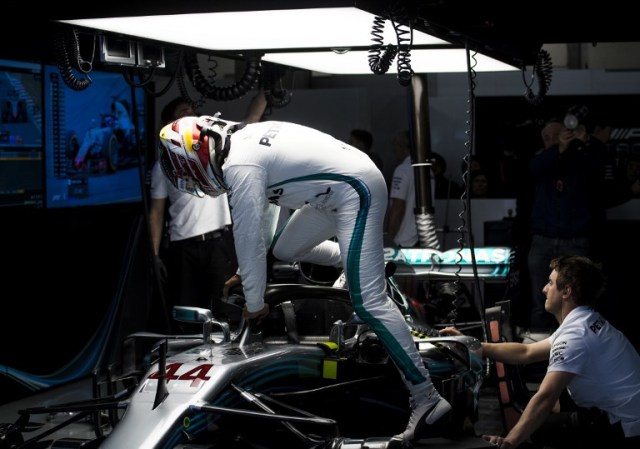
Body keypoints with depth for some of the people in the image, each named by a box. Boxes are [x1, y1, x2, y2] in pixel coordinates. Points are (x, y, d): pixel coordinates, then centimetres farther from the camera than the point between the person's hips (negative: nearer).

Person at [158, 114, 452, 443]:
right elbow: (259, 215, 23)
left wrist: (255, 304, -5)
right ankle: (368, 260, 39)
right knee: (286, 251, 21)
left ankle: (426, 398, -17)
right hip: (339, 183, 10)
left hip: (356, 191, -10)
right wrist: (247, 271, 29)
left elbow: (247, 236, -16)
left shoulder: (239, 166, -19)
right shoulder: (242, 139, 11)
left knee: (368, 300, -15)